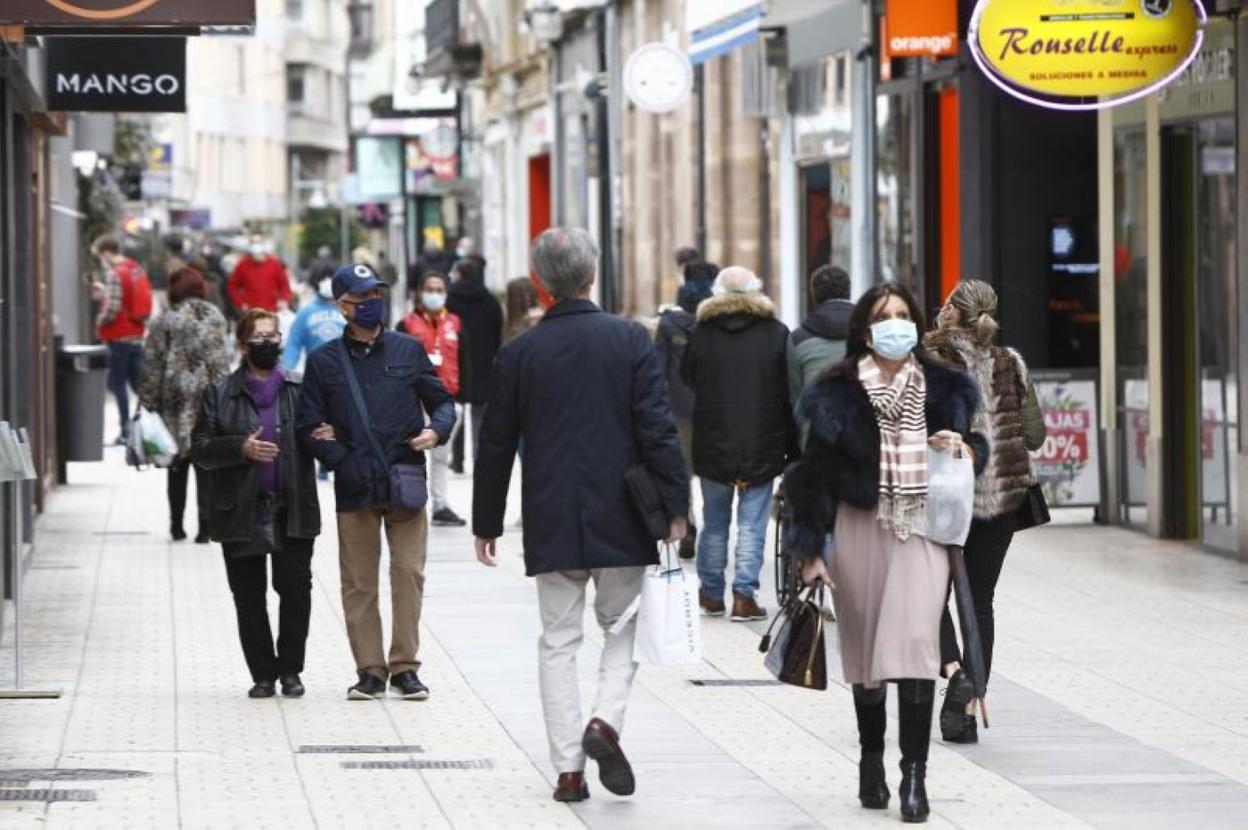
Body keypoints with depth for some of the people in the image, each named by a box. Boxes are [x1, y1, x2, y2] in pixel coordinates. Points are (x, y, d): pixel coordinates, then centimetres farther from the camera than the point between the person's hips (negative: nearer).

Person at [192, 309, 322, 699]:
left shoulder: (299, 389, 8)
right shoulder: (220, 394, 6)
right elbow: (202, 449, 3)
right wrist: (241, 448, -13)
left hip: (292, 510, 0)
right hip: (241, 514, 0)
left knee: (296, 588, -5)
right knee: (248, 597, 3)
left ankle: (290, 670, 9)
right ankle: (263, 674, 12)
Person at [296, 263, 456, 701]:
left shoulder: (408, 350, 9)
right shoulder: (324, 361, 6)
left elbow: (441, 401, 15)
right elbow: (309, 424, 5)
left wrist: (437, 430, -7)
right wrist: (342, 460, -7)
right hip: (354, 487, 0)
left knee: (409, 574, -4)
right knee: (359, 582, 2)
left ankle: (405, 666, 4)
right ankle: (370, 670, 8)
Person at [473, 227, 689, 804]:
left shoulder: (519, 353, -1)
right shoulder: (630, 340, -4)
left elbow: (496, 446, 4)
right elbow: (658, 430, -7)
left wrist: (486, 523, 13)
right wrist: (674, 508, -1)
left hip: (551, 521, 1)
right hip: (620, 518, -1)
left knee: (558, 640, 7)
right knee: (623, 626, 15)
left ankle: (569, 768, 3)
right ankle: (606, 720, -10)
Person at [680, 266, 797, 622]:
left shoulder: (702, 333, -2)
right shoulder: (776, 334, -4)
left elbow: (687, 383, 6)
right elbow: (789, 395, -2)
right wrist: (793, 449, 3)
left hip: (713, 445, 1)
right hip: (762, 446, -1)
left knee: (714, 521, 13)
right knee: (753, 522, 2)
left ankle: (711, 593, 21)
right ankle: (744, 594, -4)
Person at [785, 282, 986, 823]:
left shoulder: (941, 388, 6)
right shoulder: (839, 394, -1)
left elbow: (976, 447, 21)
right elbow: (815, 474, 0)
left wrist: (963, 448, -4)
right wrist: (810, 551, -3)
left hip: (922, 529, 0)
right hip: (860, 529, 0)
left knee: (916, 642, -13)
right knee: (865, 649, 6)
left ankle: (914, 775, -12)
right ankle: (871, 759, 25)